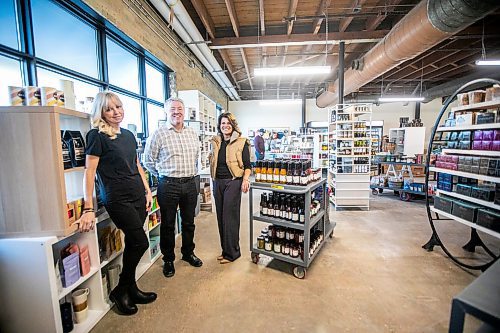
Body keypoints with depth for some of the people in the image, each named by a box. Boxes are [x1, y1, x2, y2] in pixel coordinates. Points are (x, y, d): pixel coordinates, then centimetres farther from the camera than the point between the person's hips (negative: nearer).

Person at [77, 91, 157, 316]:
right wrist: (88, 209, -15)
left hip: (138, 196, 6)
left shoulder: (128, 135, 13)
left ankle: (130, 289, 29)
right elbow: (89, 172, -12)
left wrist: (147, 191, 13)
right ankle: (120, 291, 17)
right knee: (141, 243, -7)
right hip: (117, 199, -6)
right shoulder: (97, 135, -7)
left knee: (133, 244, 11)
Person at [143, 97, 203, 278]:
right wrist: (164, 174, 4)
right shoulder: (158, 134, -6)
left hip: (191, 183, 4)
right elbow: (148, 161, -1)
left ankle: (188, 253, 38)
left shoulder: (193, 133, 8)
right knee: (168, 224, 9)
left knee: (189, 222, 17)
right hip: (168, 185, -4)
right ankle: (168, 260, 29)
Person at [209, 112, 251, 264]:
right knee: (221, 217, 12)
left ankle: (232, 253, 15)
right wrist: (211, 156, 6)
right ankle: (225, 250, 28)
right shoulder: (216, 142, 10)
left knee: (230, 217, -2)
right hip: (217, 182, 6)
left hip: (233, 182, -6)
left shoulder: (241, 142, -5)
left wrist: (245, 179, -20)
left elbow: (247, 165, -7)